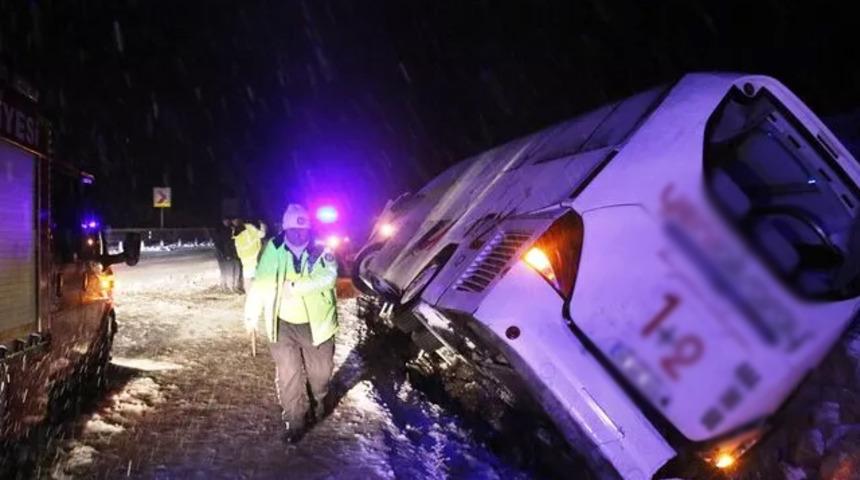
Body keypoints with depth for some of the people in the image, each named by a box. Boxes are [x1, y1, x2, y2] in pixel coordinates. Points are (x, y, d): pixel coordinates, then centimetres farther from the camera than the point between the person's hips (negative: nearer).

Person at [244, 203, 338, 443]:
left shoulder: (321, 251, -9)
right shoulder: (274, 251, -6)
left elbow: (328, 276, -25)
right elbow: (261, 282, -1)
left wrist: (295, 286, -33)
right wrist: (252, 314, 1)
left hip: (316, 324, 0)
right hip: (283, 325, 0)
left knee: (320, 371, 16)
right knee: (288, 375, 3)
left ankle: (317, 401, 46)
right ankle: (295, 420, 18)